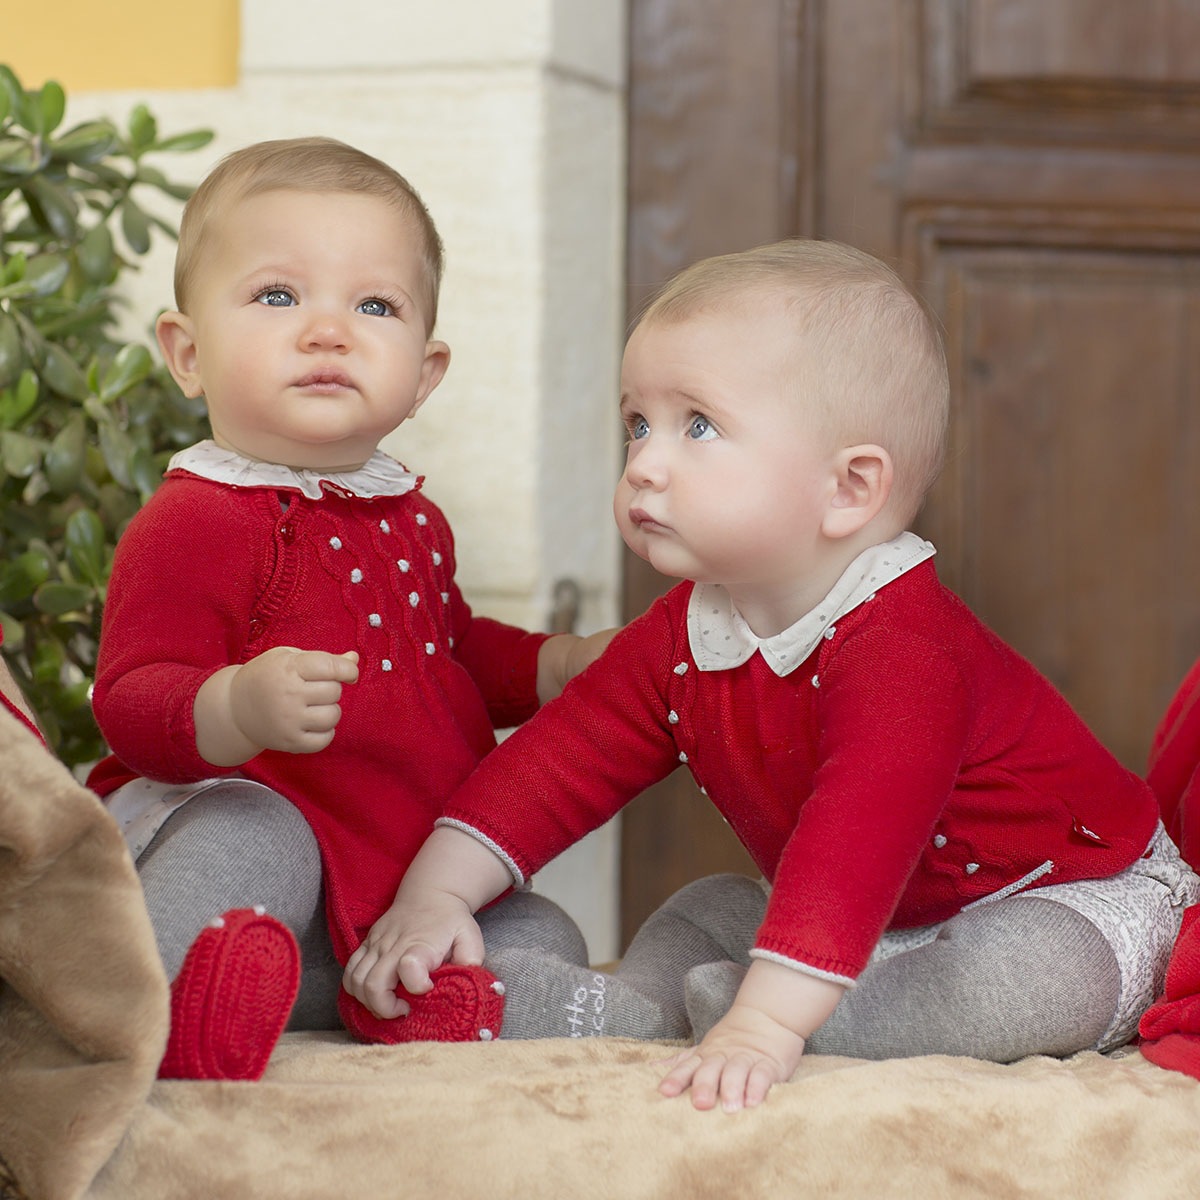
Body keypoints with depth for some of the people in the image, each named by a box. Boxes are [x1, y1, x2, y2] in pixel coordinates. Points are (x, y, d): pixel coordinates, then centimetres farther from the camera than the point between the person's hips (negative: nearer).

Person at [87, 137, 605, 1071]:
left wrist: (571, 664, 19)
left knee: (543, 942, -3)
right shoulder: (194, 522, -13)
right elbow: (132, 704, -23)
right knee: (252, 837, -38)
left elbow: (457, 648, 35)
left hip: (418, 879, 8)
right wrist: (238, 709, -44)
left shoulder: (412, 517, 17)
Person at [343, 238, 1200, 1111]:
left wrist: (768, 1024, -56)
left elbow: (858, 838, -47)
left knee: (1046, 977, -36)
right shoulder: (680, 638, -6)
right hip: (877, 920, 8)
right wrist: (433, 898, -16)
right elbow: (565, 758, -4)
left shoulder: (904, 647, -35)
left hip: (1069, 900, -8)